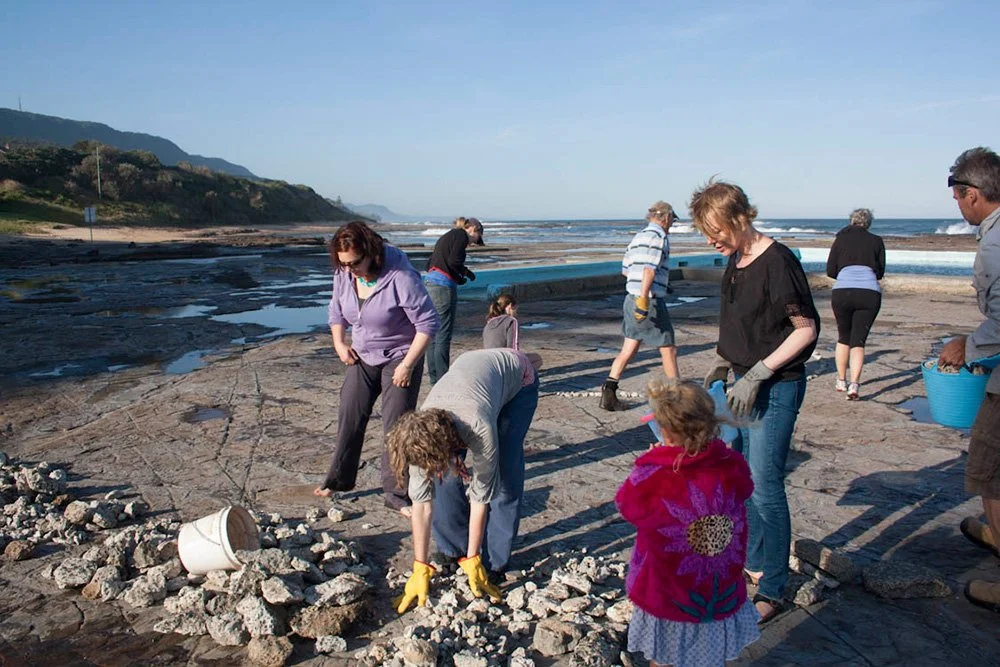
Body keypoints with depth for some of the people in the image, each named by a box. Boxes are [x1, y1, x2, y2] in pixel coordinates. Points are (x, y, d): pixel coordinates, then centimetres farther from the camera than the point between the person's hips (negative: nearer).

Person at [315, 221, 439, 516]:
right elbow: (336, 309, 13)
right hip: (362, 356, 6)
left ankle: (396, 494, 5)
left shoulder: (400, 277, -28)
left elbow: (427, 323, -23)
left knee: (396, 424, -6)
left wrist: (407, 364, -22)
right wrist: (339, 343, 0)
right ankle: (339, 478, 26)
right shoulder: (344, 275, -9)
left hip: (400, 356, -6)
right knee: (349, 416, 8)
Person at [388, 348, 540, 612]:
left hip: (517, 379, -4)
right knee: (448, 475, -8)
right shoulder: (420, 435, -28)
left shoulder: (479, 428, -43)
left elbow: (481, 494, -30)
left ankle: (493, 563, 0)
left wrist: (472, 561, -19)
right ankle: (452, 550, 11)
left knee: (504, 474, -14)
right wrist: (421, 569, -20)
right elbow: (421, 501, -22)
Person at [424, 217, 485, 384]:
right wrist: (465, 272, 2)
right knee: (443, 335, -6)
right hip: (443, 285, -9)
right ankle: (442, 379, -4)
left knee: (434, 333, 13)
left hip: (429, 282, 9)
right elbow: (453, 261, -17)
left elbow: (430, 265, 22)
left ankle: (434, 376, 19)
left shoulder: (446, 236, 25)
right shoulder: (461, 235, -1)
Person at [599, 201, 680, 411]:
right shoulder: (659, 237, -10)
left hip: (631, 298, 8)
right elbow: (649, 269, -22)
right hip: (651, 300, -8)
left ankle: (609, 392, 3)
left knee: (629, 348, 11)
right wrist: (643, 298, -28)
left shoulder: (638, 237, 15)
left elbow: (625, 270, 20)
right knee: (668, 349, 6)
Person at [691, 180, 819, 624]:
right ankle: (754, 563, 33)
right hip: (744, 382, 9)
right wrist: (721, 366, 6)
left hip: (776, 387, -9)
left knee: (765, 486, -4)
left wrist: (756, 375, -20)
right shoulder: (735, 261, 7)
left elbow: (806, 329, -17)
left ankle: (772, 591, 9)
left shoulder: (777, 262, -19)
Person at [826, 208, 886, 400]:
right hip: (870, 293, 0)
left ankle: (841, 381, 25)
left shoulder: (841, 239, 12)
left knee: (843, 338, 19)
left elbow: (830, 271, 10)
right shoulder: (876, 241, 13)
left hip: (842, 292, 0)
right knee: (858, 340, 3)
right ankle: (854, 384, -12)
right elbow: (880, 272, 15)